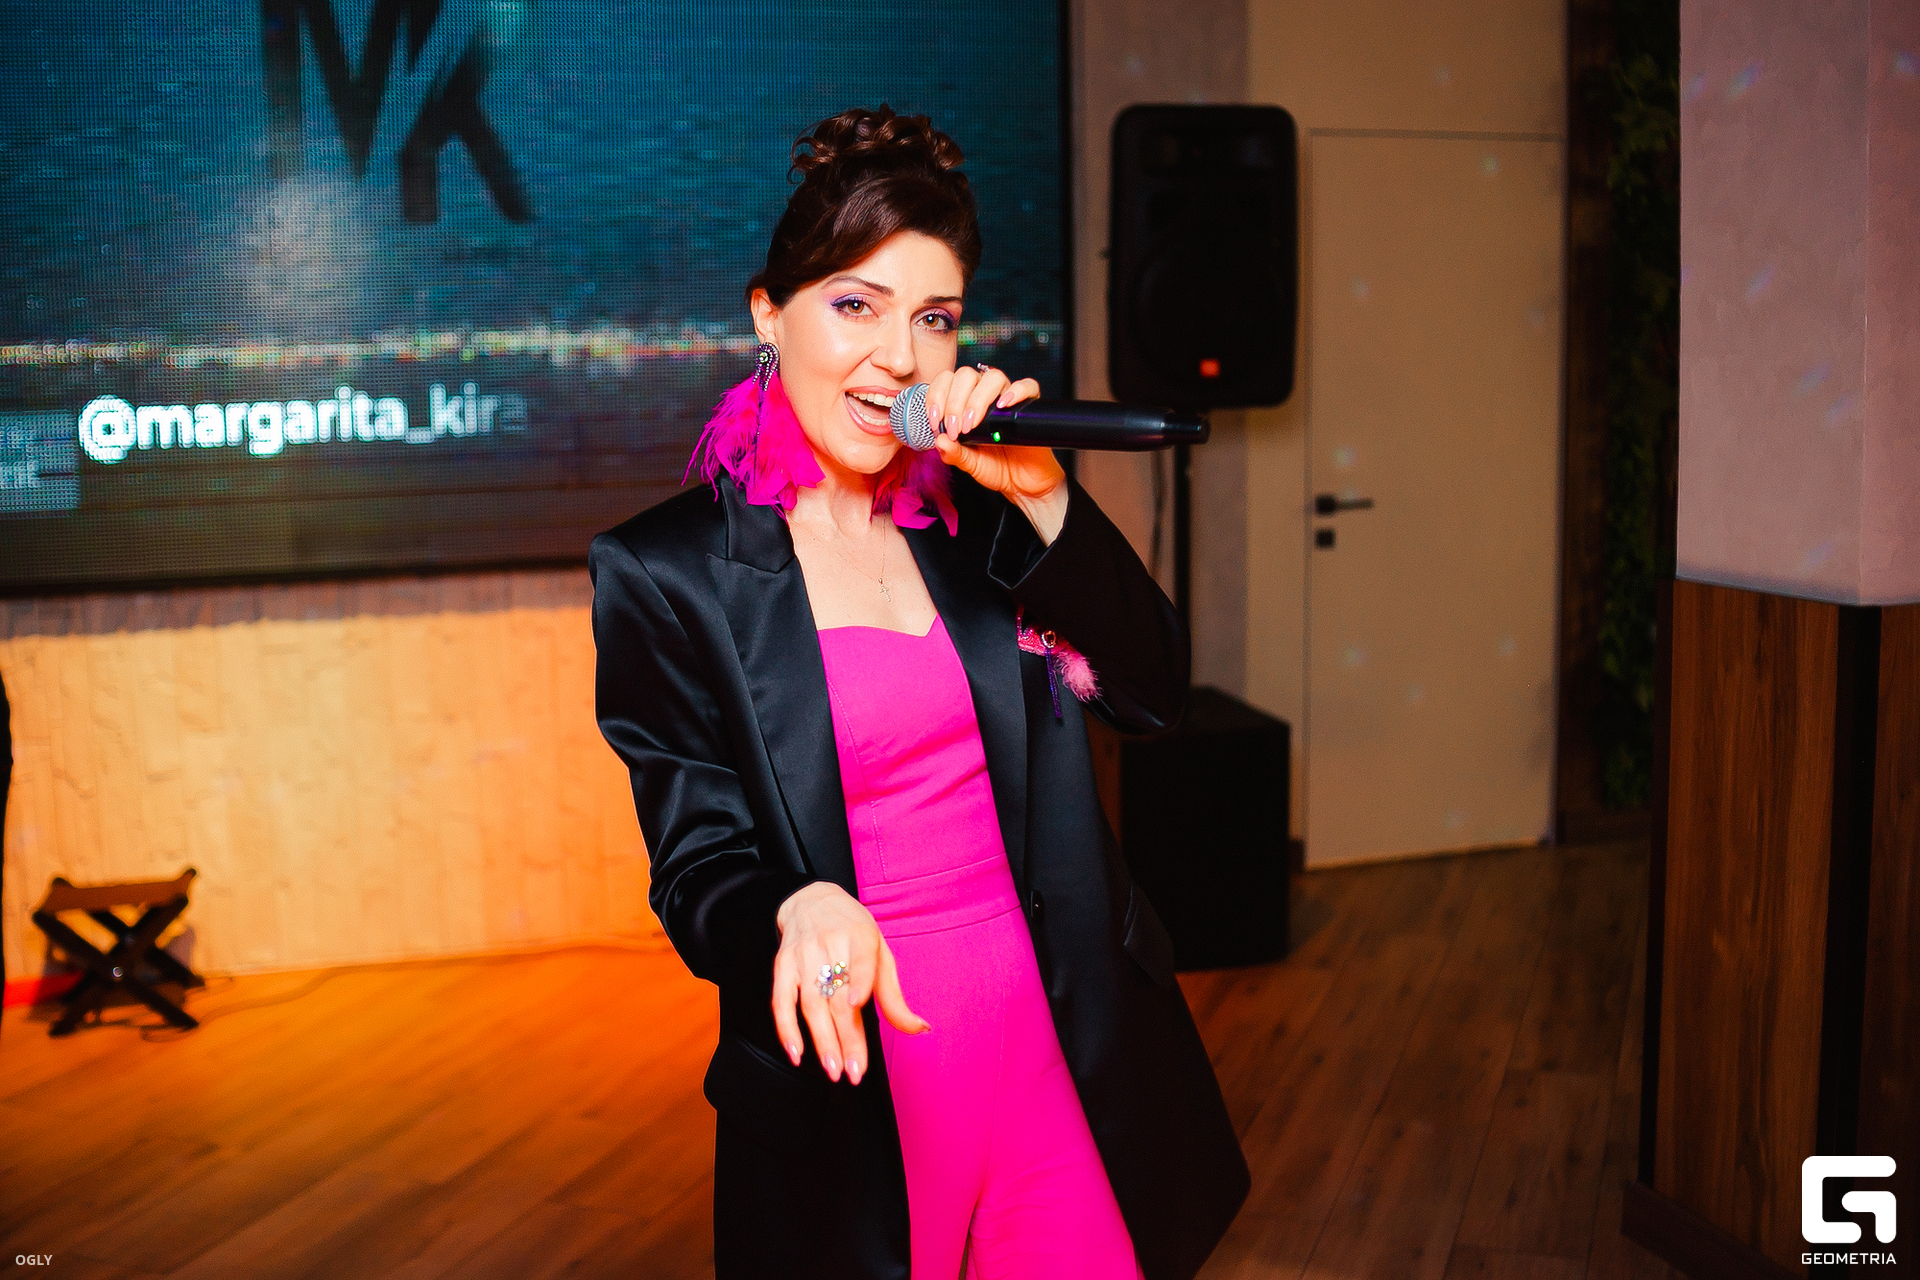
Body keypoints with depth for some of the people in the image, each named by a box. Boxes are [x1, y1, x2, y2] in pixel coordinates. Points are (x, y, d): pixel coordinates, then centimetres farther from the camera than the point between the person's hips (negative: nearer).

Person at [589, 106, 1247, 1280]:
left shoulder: (973, 516, 5)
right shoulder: (667, 574, -6)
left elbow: (1154, 691, 0)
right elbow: (697, 867, -8)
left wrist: (1043, 497, -11)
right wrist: (802, 909, -31)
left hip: (1058, 1040, 3)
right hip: (854, 1068, -3)